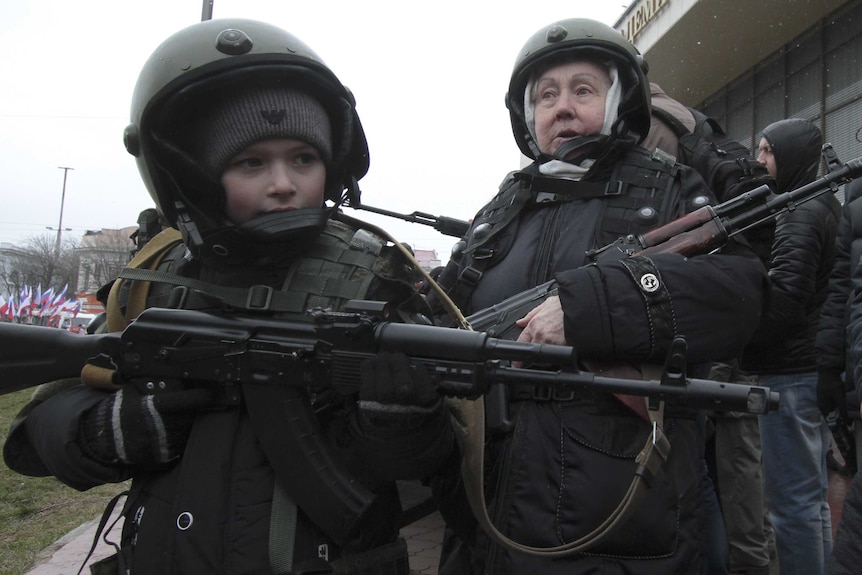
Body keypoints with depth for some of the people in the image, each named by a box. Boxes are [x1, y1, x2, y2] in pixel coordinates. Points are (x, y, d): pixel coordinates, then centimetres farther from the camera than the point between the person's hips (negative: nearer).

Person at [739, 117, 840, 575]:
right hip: (813, 368, 10)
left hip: (790, 374, -10)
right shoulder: (822, 207, 18)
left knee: (791, 501, -3)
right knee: (811, 496, 17)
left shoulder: (800, 213, -12)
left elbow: (784, 296, -23)